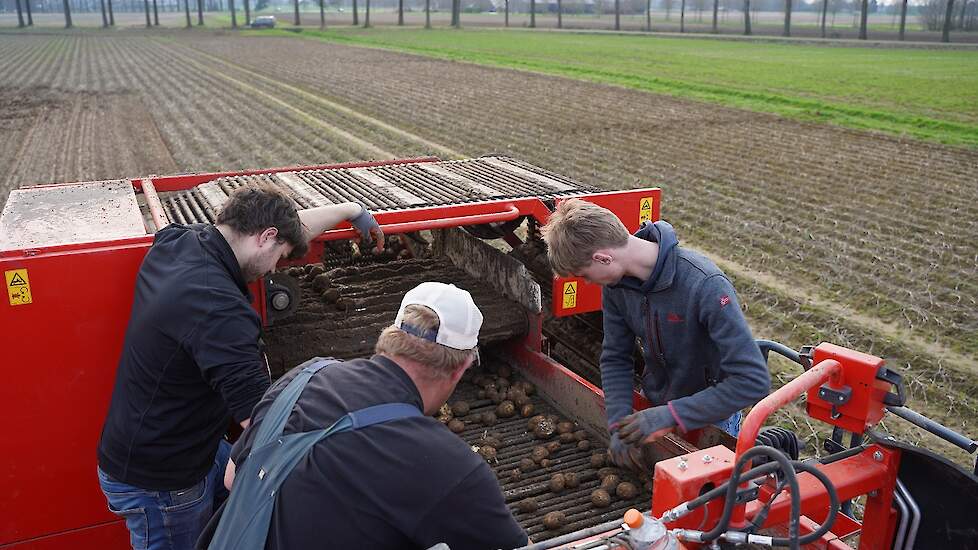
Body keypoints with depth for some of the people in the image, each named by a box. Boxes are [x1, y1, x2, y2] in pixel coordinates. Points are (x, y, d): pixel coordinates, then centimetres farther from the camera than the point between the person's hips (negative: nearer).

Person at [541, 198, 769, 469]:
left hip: (710, 417, -5)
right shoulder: (616, 284, -15)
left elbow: (753, 381, -34)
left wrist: (670, 415, -35)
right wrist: (620, 424, -17)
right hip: (654, 407, 5)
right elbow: (615, 358, -4)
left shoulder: (705, 285, -34)